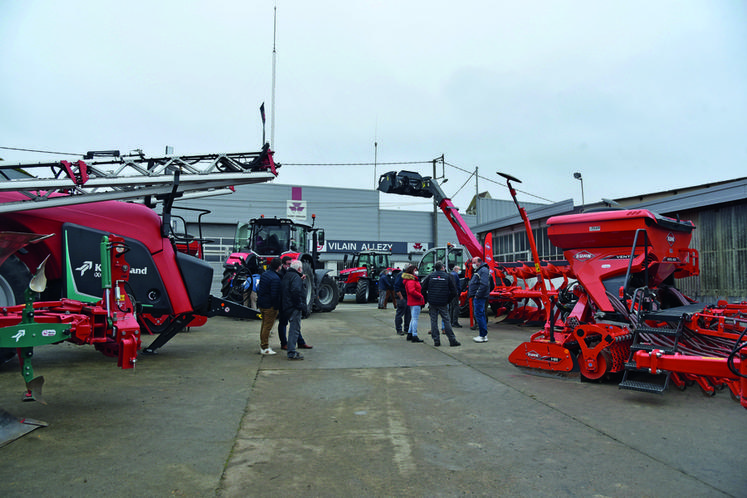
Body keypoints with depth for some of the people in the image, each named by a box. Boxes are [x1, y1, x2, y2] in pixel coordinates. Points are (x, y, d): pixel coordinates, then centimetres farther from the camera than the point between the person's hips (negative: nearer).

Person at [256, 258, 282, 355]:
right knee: (267, 327, -1)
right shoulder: (275, 278, -21)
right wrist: (276, 307, -15)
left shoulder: (264, 274, 7)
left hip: (261, 304, 9)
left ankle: (262, 345, 29)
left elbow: (258, 289, 15)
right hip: (270, 306, -9)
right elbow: (274, 295, -23)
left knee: (264, 325, 19)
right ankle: (264, 348, 5)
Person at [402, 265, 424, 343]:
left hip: (412, 302, 11)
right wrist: (420, 296, -18)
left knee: (413, 318, 18)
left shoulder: (413, 279, 19)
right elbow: (412, 291, -27)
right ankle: (414, 336, -7)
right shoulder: (411, 281, -16)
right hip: (415, 302, -11)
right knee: (415, 319, -8)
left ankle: (410, 334, 25)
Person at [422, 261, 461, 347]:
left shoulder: (430, 276, 3)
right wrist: (448, 300, 8)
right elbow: (453, 291, -2)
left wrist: (428, 299, 9)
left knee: (434, 321, 6)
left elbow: (423, 289, 1)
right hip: (443, 303, -1)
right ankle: (452, 340, 4)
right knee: (446, 321, 4)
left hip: (432, 303, 1)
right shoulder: (447, 277, 0)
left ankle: (436, 340, 5)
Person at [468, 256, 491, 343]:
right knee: (481, 314, 13)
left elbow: (484, 285, -24)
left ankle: (483, 336, -9)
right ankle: (484, 334, 19)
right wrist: (473, 295, 16)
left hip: (479, 297, -11)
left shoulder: (483, 270, -13)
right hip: (476, 297, 11)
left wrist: (477, 295, -21)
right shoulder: (477, 271, 21)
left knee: (479, 315, -11)